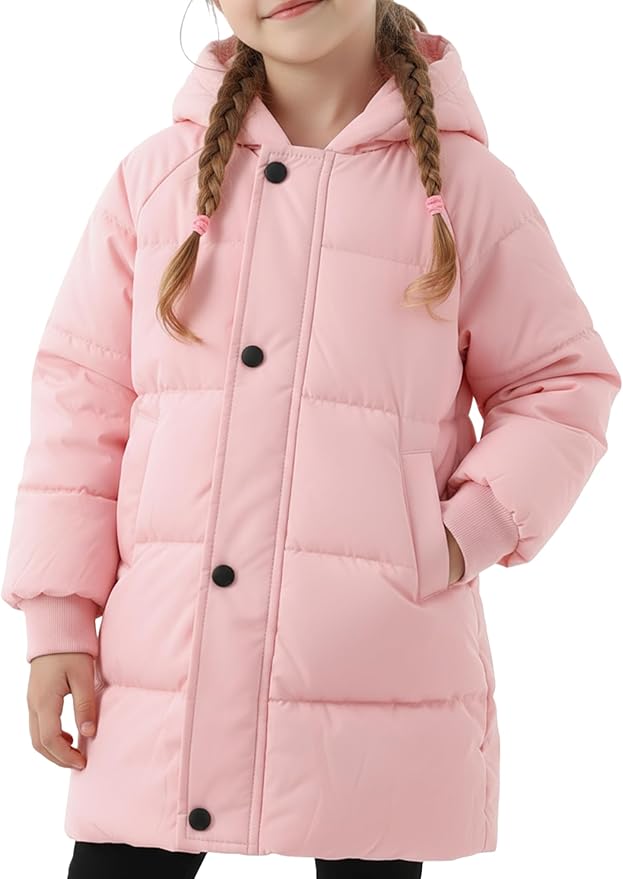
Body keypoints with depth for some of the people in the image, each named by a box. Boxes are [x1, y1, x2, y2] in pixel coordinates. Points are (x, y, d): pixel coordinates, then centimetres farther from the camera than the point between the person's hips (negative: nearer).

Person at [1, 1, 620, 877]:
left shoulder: (464, 185, 1)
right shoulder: (155, 177, 6)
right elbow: (84, 401, 7)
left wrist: (472, 535, -8)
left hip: (383, 666, -1)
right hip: (163, 669, 2)